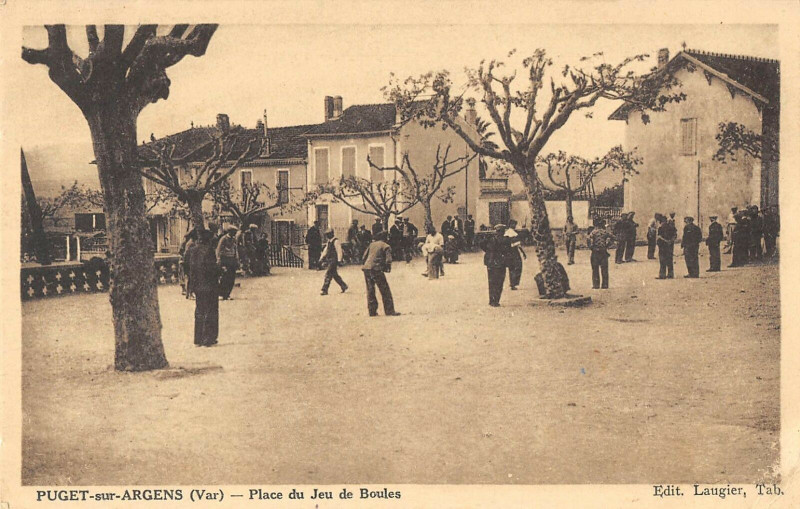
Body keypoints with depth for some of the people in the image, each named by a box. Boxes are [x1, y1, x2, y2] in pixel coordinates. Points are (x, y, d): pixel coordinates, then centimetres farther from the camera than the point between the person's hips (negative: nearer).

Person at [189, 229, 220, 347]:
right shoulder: (208, 250, -13)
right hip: (209, 285, -6)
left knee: (199, 312, 14)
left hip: (197, 286, 6)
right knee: (210, 311, 2)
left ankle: (198, 339, 15)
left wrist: (193, 285, 11)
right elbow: (213, 267, -17)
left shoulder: (193, 251, 6)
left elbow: (191, 268, 7)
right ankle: (208, 339, 2)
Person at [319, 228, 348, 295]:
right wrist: (321, 258, 18)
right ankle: (344, 286, 27)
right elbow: (325, 250, 23)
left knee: (328, 274, -11)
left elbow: (339, 251, -16)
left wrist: (339, 260, -22)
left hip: (334, 260, -9)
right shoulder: (329, 242, 16)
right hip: (329, 260, 9)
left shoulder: (336, 241, -11)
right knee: (334, 275, 15)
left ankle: (324, 290, -10)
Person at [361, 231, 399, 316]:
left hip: (366, 268, 6)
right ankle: (389, 311, 1)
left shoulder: (372, 244, 18)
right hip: (376, 269, -6)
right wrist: (388, 268, 7)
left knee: (370, 290, 15)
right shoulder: (386, 246, 3)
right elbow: (388, 260, -8)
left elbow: (364, 256, 19)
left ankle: (372, 311, 17)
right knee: (385, 290, 2)